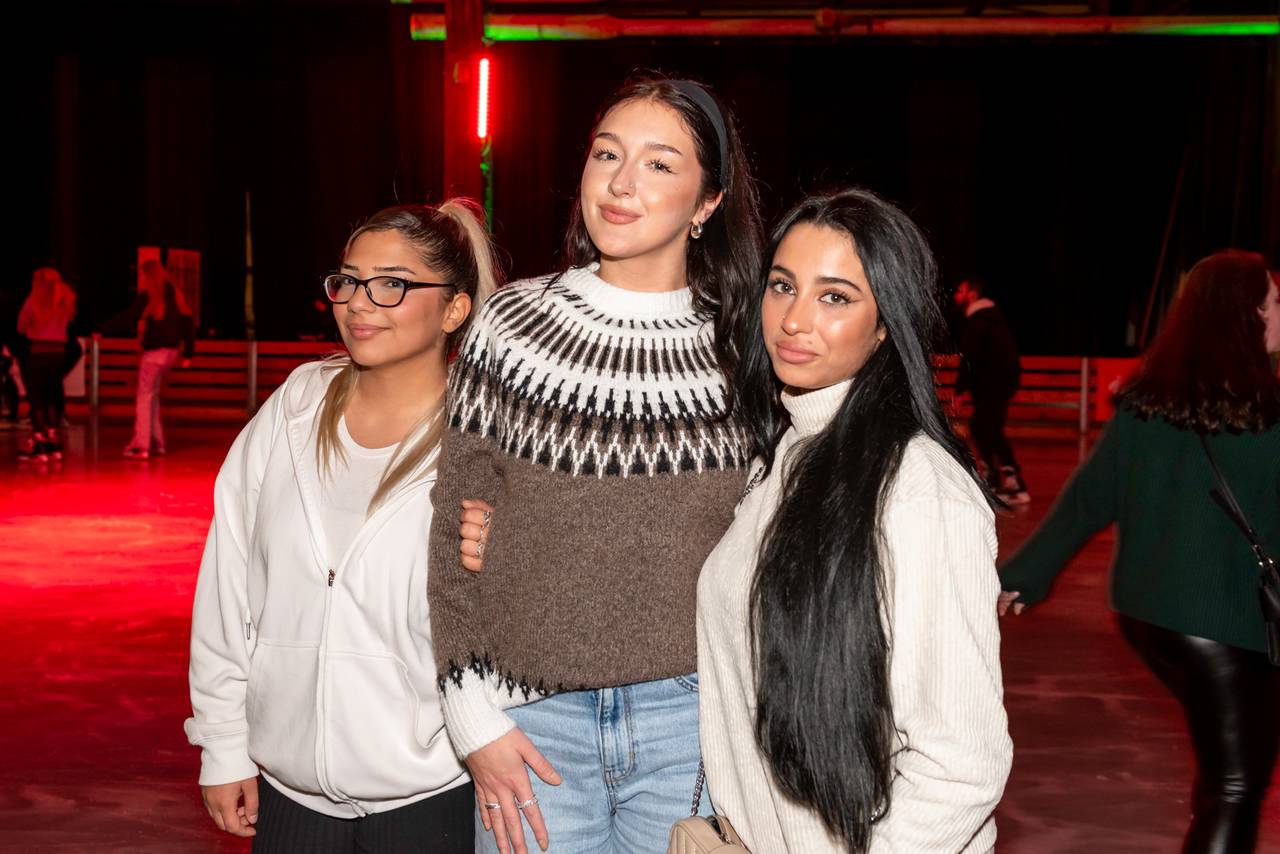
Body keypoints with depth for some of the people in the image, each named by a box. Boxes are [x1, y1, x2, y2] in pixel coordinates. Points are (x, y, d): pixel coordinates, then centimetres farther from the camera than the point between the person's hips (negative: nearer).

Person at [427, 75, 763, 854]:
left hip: (689, 716, 0)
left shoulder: (739, 350, 0)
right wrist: (475, 717, -2)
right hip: (535, 719, 0)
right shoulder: (513, 323, -1)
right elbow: (454, 533, 2)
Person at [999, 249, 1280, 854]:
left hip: (1144, 608, 7)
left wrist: (1024, 574, 10)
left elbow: (1090, 497, 2)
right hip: (1225, 622, -6)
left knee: (1219, 763, 26)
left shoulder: (1145, 398, 0)